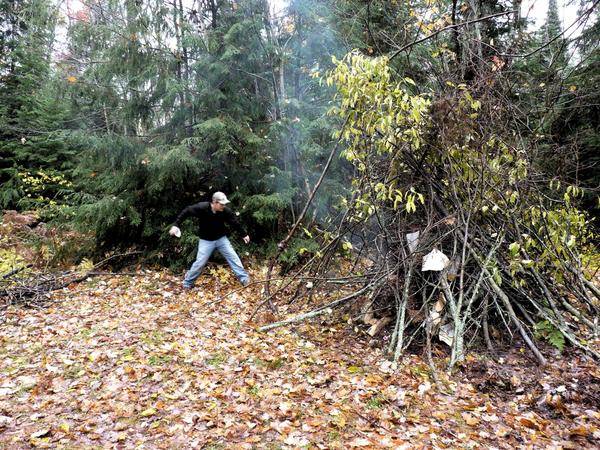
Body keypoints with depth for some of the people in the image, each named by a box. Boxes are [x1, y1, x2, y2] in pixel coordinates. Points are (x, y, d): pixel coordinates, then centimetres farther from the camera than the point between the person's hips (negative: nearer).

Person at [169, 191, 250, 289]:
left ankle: (244, 278, 12)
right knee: (200, 262, -2)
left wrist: (244, 234, 7)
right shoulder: (202, 208, -26)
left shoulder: (226, 211, -18)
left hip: (221, 238, 3)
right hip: (206, 240, -2)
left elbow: (235, 222, -4)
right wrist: (176, 225, -19)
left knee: (233, 256, 1)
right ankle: (187, 283, 15)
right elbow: (186, 211, -14)